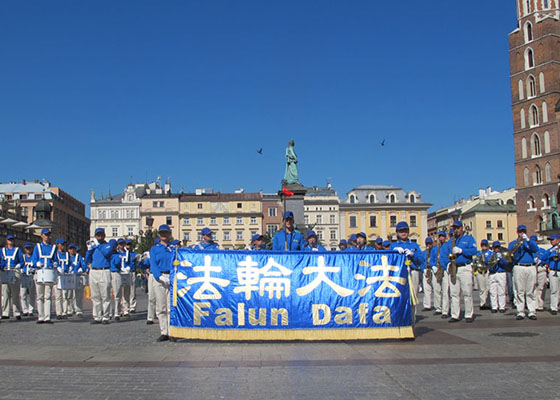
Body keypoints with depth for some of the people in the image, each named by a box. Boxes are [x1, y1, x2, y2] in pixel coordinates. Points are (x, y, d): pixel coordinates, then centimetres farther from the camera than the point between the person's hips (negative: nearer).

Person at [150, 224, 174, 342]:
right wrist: (160, 277, -17)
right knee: (161, 307, 1)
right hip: (159, 279, 1)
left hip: (172, 278, -1)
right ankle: (164, 333, 7)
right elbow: (153, 264, -1)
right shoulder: (154, 249, 12)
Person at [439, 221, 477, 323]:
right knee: (454, 293, 2)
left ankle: (469, 315, 1)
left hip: (465, 268, -4)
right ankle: (454, 315, 5)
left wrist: (461, 250, -17)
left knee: (467, 293, -5)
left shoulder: (469, 238, 8)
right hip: (453, 269, 4)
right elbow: (443, 254, 14)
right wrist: (447, 263, -3)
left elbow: (474, 250, -8)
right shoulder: (450, 241, 19)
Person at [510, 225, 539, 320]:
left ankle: (532, 312, 1)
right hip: (519, 268, -1)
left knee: (531, 291, -1)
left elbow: (536, 249, -3)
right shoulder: (513, 243, 15)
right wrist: (518, 243, -14)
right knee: (519, 291, -4)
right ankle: (520, 312, -1)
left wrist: (527, 240, -15)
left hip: (531, 268, 1)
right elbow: (510, 252, -3)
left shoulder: (531, 242, 17)